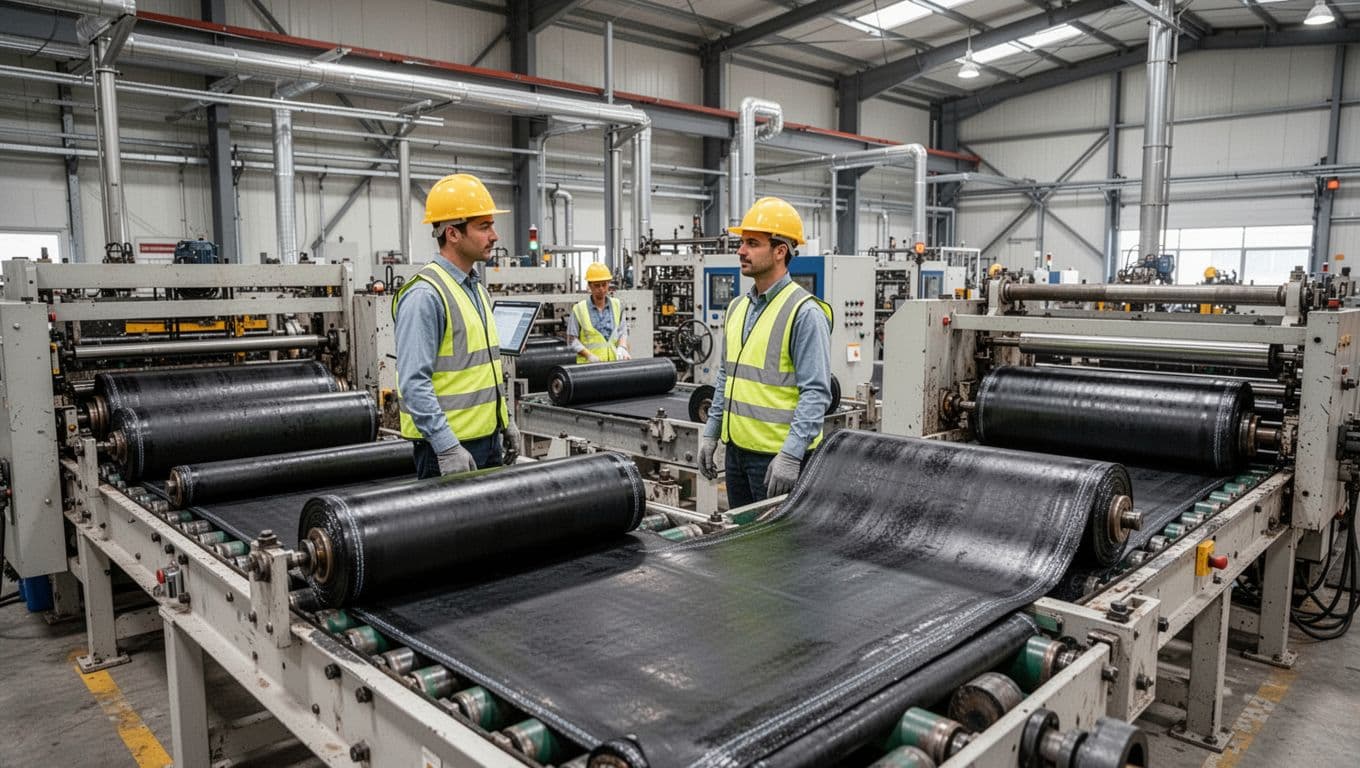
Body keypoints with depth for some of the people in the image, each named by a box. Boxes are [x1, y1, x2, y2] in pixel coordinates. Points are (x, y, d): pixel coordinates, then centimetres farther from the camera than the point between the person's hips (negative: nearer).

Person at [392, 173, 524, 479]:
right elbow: (414, 383, -22)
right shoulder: (425, 295, -17)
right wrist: (447, 447, -25)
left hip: (489, 437, 9)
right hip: (450, 444, -9)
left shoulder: (478, 289, 13)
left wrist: (505, 420, 17)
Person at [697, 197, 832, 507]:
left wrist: (790, 455, -22)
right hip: (737, 448, 8)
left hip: (777, 455, -8)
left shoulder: (804, 312, -14)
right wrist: (711, 434, 16)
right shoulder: (738, 307, 11)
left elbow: (816, 392, -18)